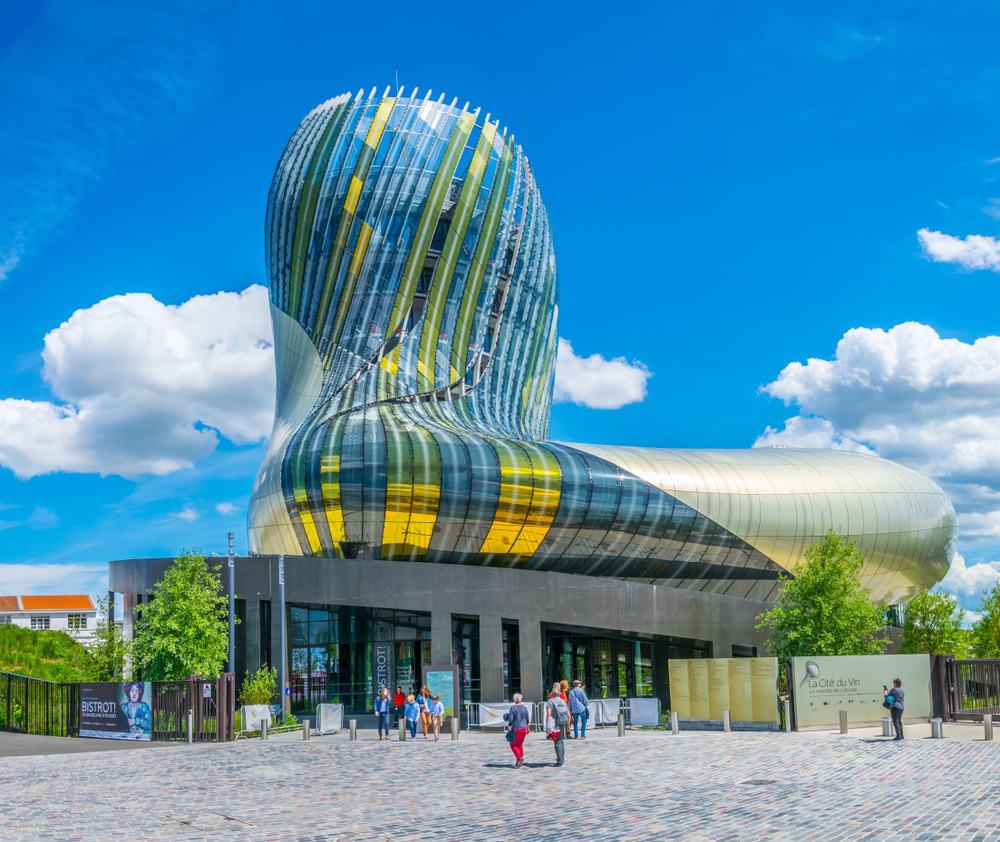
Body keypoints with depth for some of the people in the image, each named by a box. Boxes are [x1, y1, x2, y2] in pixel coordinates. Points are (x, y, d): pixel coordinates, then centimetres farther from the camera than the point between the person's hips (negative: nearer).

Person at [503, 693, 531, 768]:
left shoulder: (513, 708, -11)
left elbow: (510, 719, -14)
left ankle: (519, 758, -14)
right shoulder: (525, 708, 3)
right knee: (520, 744, 16)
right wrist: (527, 728, 19)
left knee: (513, 745, 7)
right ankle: (520, 762, 16)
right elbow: (528, 720, 6)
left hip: (516, 729, -5)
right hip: (523, 728, 5)